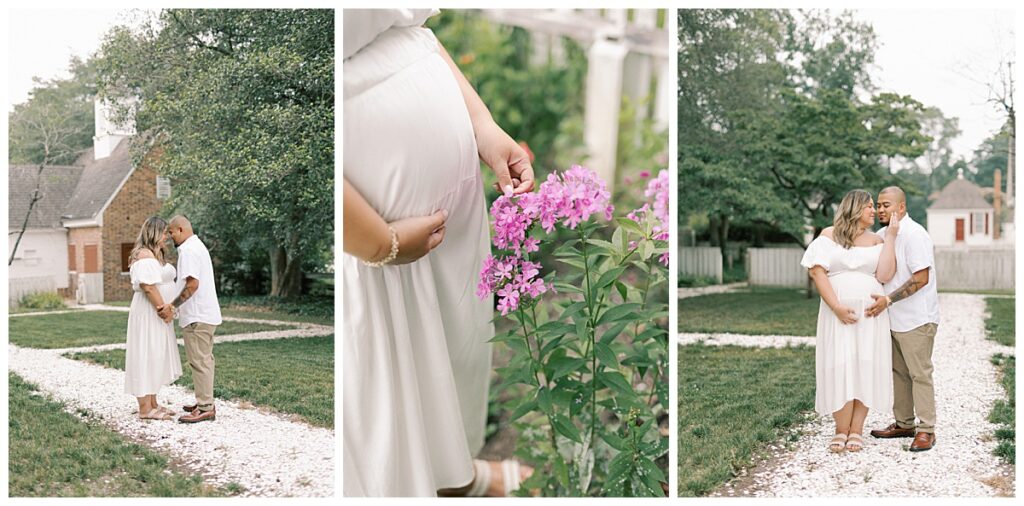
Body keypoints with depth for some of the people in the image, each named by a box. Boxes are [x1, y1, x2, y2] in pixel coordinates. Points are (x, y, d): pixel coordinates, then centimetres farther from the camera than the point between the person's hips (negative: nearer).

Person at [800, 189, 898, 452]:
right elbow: (816, 271, -6)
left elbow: (884, 275, -6)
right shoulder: (829, 235, 3)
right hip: (836, 313, -2)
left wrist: (890, 236, -5)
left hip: (870, 314, 2)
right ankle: (841, 429, 5)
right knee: (839, 367, -5)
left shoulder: (876, 240, 8)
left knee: (865, 368, 0)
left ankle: (856, 430, 9)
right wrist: (837, 307, -15)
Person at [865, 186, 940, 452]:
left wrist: (888, 300, -24)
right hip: (894, 320, 9)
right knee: (898, 372, 14)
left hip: (916, 320, -9)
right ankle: (904, 424, 24)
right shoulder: (882, 235, 11)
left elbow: (921, 278, -21)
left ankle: (925, 430, 5)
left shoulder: (914, 234, -16)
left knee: (919, 374, -3)